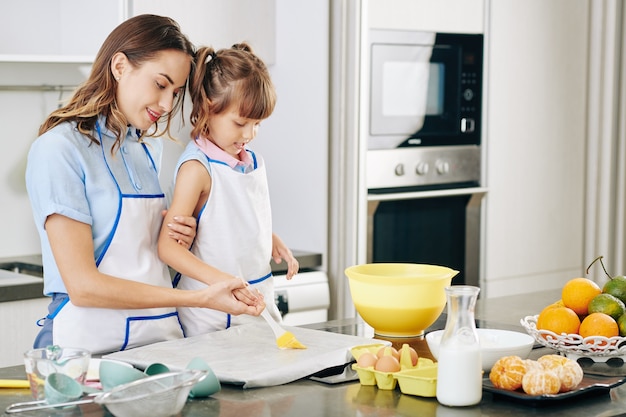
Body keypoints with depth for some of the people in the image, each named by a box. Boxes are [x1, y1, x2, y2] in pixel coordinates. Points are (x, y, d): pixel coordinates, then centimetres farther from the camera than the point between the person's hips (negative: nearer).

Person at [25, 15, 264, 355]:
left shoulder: (149, 147, 16)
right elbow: (82, 285, -14)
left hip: (160, 339, 6)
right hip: (92, 343, -6)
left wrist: (176, 237, 7)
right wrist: (199, 298, -17)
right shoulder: (59, 148, -7)